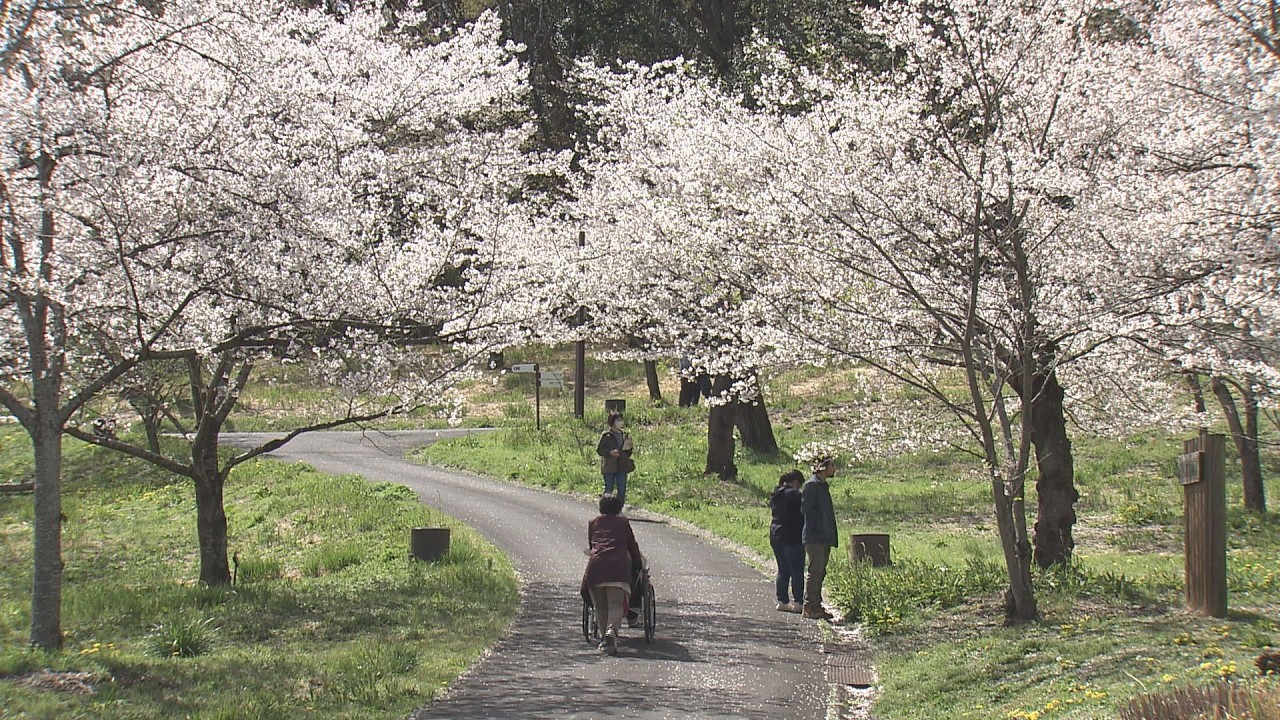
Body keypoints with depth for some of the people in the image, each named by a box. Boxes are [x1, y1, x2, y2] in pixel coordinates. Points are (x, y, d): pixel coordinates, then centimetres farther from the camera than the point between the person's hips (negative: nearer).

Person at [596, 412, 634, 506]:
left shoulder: (624, 435, 12)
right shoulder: (606, 435, -5)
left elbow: (627, 453, 21)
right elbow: (599, 449, -6)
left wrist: (629, 448, -1)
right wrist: (610, 452, -20)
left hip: (622, 467, 5)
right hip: (609, 467, -5)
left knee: (622, 490, 6)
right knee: (609, 490, -1)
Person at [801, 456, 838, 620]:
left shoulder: (823, 486, 18)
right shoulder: (811, 485, -12)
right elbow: (805, 509, -17)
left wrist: (831, 536, 16)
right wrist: (817, 528, -16)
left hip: (824, 538, 10)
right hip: (814, 537, -10)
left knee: (820, 572, 11)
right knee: (814, 571, -9)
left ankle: (816, 606, 15)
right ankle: (808, 608, -7)